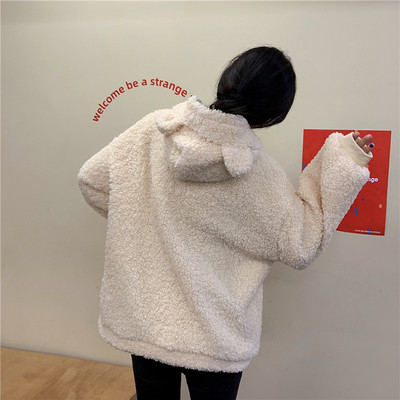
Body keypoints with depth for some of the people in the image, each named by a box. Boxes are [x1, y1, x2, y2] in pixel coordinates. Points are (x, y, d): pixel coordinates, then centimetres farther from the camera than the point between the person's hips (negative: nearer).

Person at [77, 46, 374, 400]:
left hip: (141, 322, 3)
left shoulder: (153, 129, -12)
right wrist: (344, 162, -7)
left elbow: (91, 178, -2)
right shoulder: (259, 173, -19)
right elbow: (301, 247, -8)